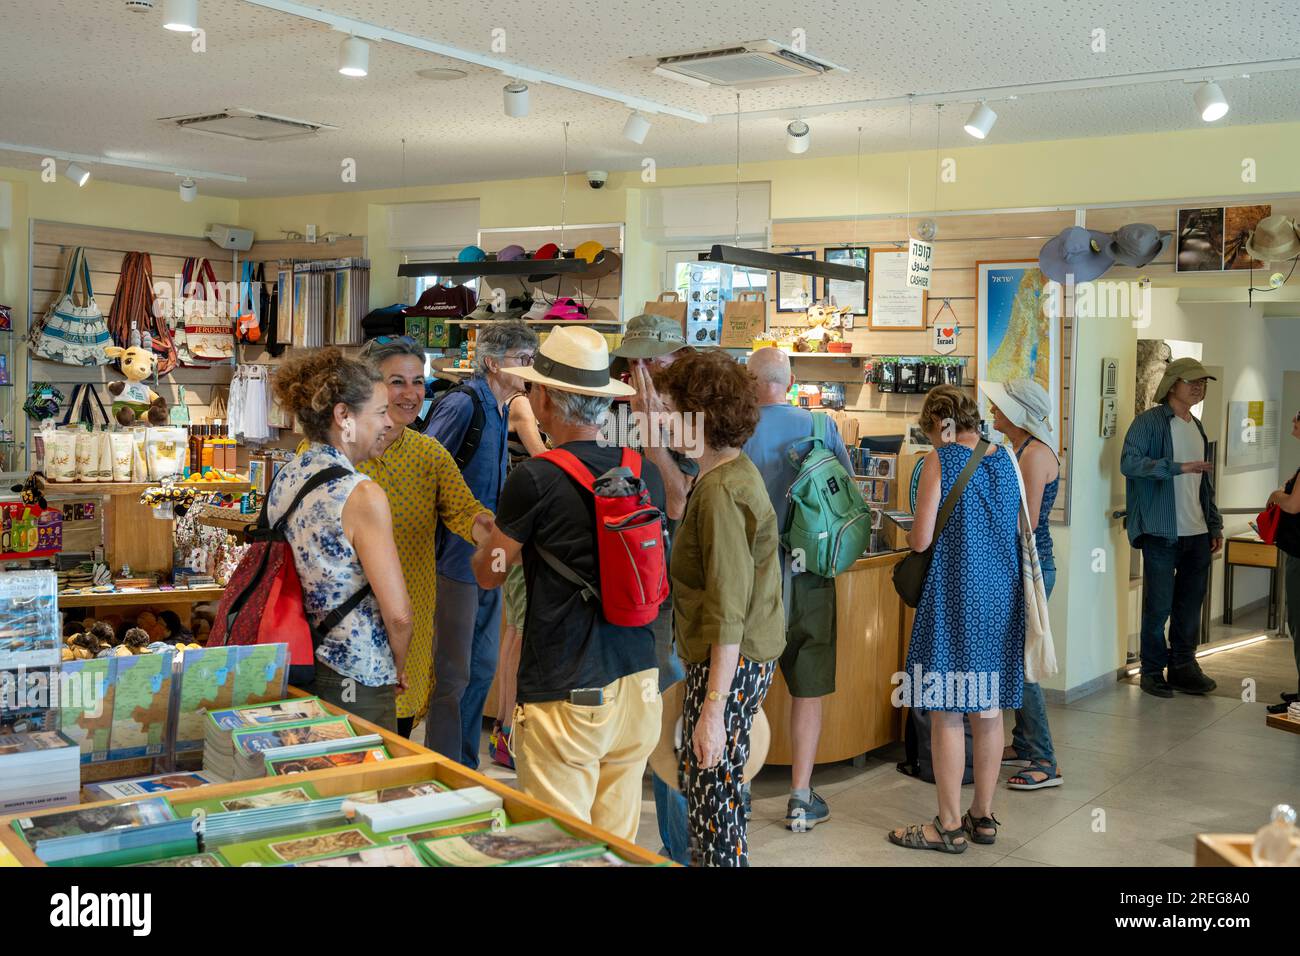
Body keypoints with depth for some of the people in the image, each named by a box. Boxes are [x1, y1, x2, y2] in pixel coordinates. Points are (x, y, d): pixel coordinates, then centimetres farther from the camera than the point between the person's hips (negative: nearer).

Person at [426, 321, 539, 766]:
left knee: (482, 667, 16)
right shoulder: (463, 404, -16)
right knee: (453, 674, -1)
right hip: (458, 559, -9)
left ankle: (465, 773, 29)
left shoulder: (499, 410, 12)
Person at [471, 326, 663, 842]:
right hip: (637, 683, 6)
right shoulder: (646, 472, 2)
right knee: (619, 846, 16)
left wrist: (495, 535, 24)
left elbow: (488, 574, 1)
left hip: (565, 695, -6)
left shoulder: (533, 479, -13)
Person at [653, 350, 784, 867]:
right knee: (699, 787, 19)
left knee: (714, 797, -1)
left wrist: (713, 707, -25)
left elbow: (728, 613, -25)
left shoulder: (722, 491, -21)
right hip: (738, 658, 10)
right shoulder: (728, 474, 10)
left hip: (730, 665, -10)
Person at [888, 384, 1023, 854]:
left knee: (947, 713, 2)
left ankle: (949, 827, 8)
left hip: (954, 596, -6)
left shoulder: (940, 460, -11)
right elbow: (1017, 530, 15)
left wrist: (909, 536, 9)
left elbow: (922, 540, -13)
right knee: (989, 709, 13)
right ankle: (983, 817, 23)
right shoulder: (1005, 460, 7)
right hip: (1002, 594, 7)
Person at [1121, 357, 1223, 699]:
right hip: (1162, 533, -7)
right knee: (1159, 605, 0)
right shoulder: (1149, 422, -6)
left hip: (1197, 533, 7)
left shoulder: (1197, 428, 17)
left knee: (1191, 603, 10)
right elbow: (1129, 462, -21)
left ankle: (1183, 667, 21)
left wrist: (1215, 524, 18)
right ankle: (1153, 671, 12)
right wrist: (1178, 467, -27)